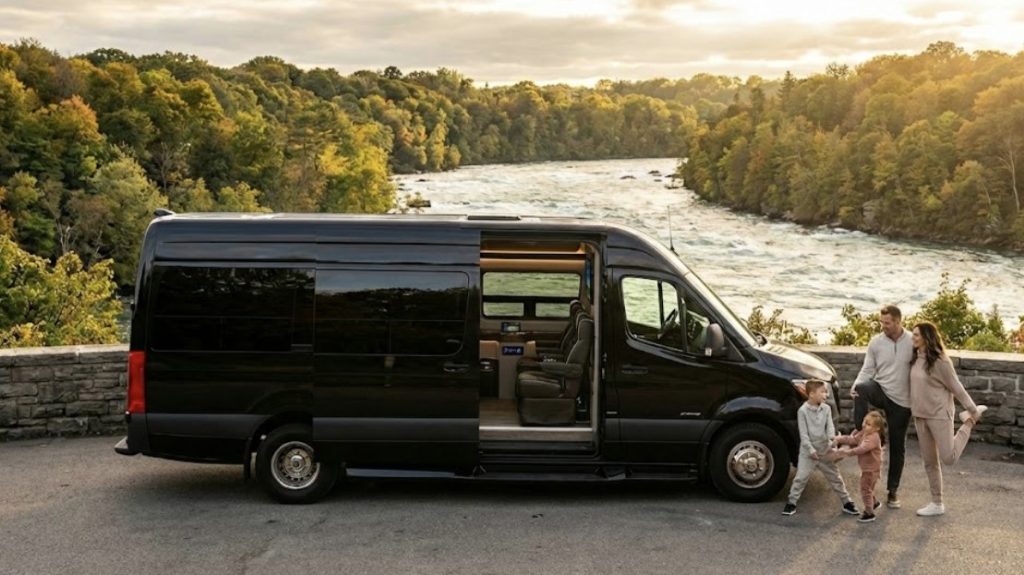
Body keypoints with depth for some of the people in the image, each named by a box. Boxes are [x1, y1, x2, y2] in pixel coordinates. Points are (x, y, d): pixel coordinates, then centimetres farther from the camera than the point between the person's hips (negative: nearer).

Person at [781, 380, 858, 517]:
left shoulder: (826, 409, 2)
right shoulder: (803, 411, -11)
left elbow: (830, 425, -6)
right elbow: (803, 433, -12)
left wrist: (832, 436, -28)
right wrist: (810, 449, -18)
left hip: (825, 450, 4)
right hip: (808, 451, -4)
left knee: (835, 477, 11)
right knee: (800, 478, -2)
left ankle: (846, 502, 21)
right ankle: (791, 503, 9)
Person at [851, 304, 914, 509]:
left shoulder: (913, 342, -9)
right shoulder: (876, 342, -2)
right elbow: (867, 370, 1)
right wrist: (856, 385, -19)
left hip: (902, 401, -1)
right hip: (881, 390, 1)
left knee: (897, 447, 7)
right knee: (862, 389, -36)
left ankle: (893, 491, 19)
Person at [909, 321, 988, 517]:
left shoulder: (939, 361, -17)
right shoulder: (916, 359, 3)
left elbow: (956, 387, -11)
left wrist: (973, 410, -6)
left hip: (939, 415, -6)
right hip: (920, 416, 6)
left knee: (949, 458, -5)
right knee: (929, 462, 10)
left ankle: (970, 421, 17)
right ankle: (937, 504, 19)